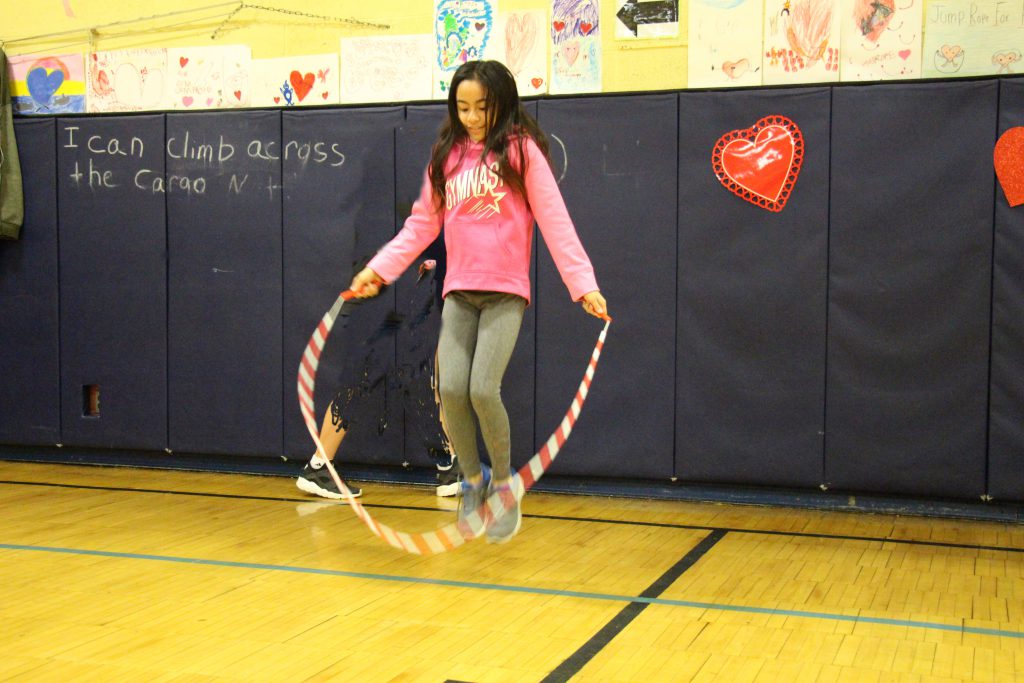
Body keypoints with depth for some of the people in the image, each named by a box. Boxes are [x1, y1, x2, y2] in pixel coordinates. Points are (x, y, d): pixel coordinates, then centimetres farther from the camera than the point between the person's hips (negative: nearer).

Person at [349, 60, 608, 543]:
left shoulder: (521, 150, -1)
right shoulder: (447, 157, 11)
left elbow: (555, 222, -6)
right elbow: (422, 225, 15)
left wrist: (584, 285, -14)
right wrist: (378, 269, 7)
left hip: (505, 291, -4)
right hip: (459, 291, 4)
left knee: (483, 390, -15)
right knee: (451, 390, -8)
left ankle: (504, 483, 10)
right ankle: (473, 480, 17)